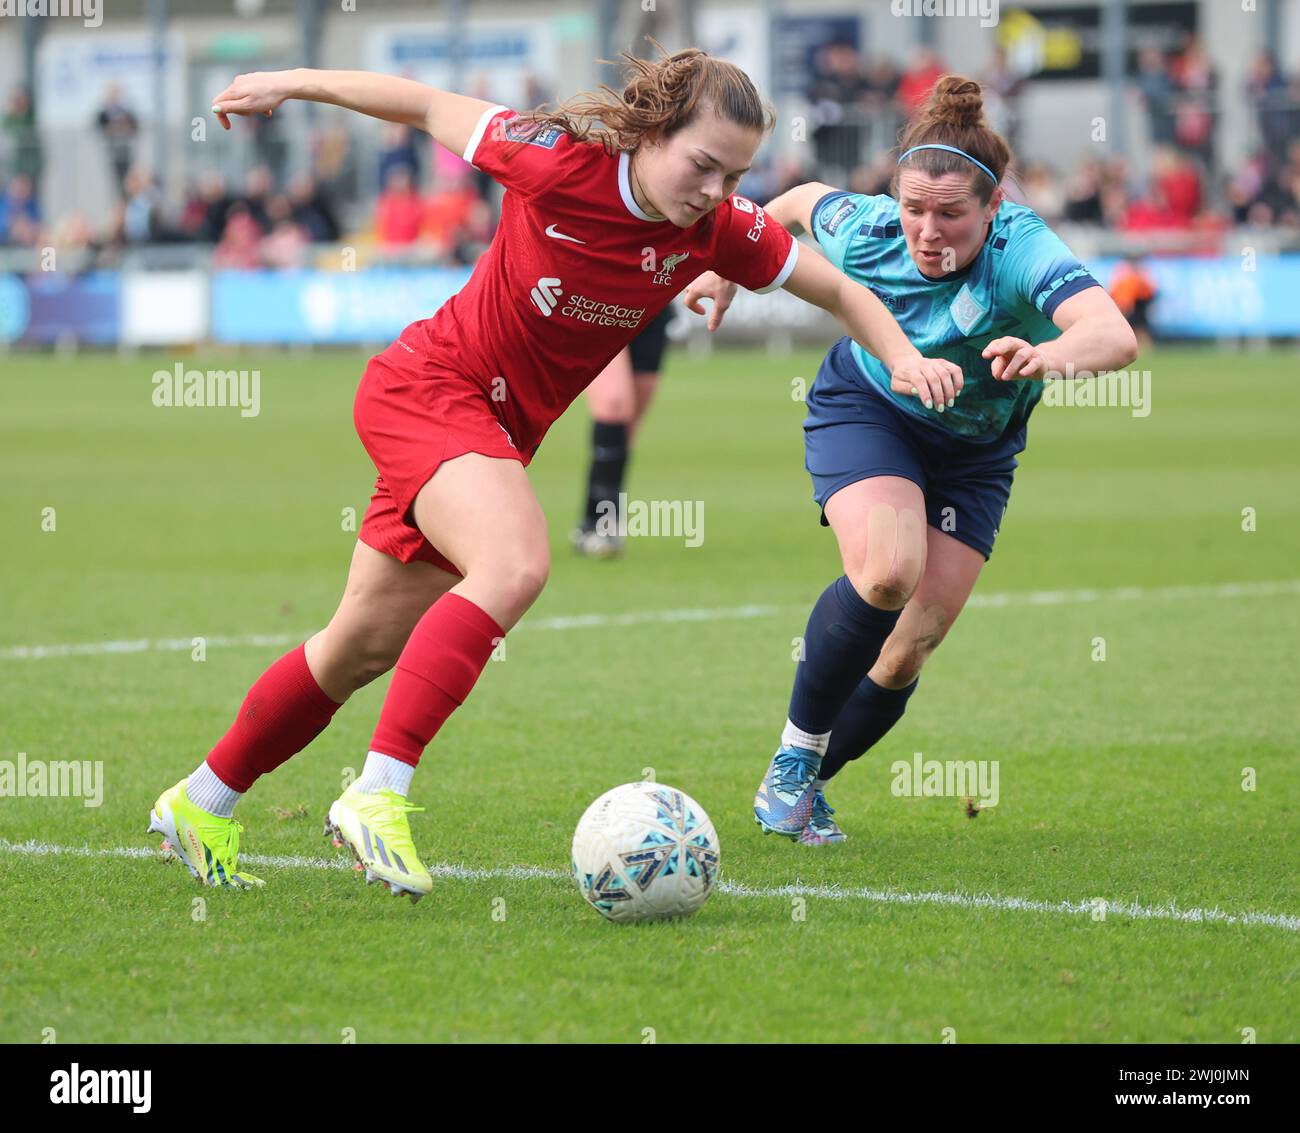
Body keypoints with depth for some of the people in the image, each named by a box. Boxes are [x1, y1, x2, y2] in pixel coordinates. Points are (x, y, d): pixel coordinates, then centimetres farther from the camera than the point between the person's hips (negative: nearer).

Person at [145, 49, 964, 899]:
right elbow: (430, 106, -8)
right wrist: (293, 85, 0)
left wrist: (905, 358, -16)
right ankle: (380, 793, -32)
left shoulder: (719, 229, -9)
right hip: (428, 385, -6)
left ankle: (201, 805, 28)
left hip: (502, 430, 6)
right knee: (516, 563, -32)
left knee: (369, 645, 12)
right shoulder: (560, 160, -22)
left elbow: (838, 290, 2)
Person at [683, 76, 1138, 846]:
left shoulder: (1023, 253, -36)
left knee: (914, 644, -3)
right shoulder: (864, 231, -26)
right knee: (888, 570, -29)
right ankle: (793, 758, -11)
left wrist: (1051, 354, -76)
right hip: (865, 409, -1)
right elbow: (803, 201, 0)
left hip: (973, 451, 1)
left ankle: (806, 785, 22)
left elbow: (1115, 335, -56)